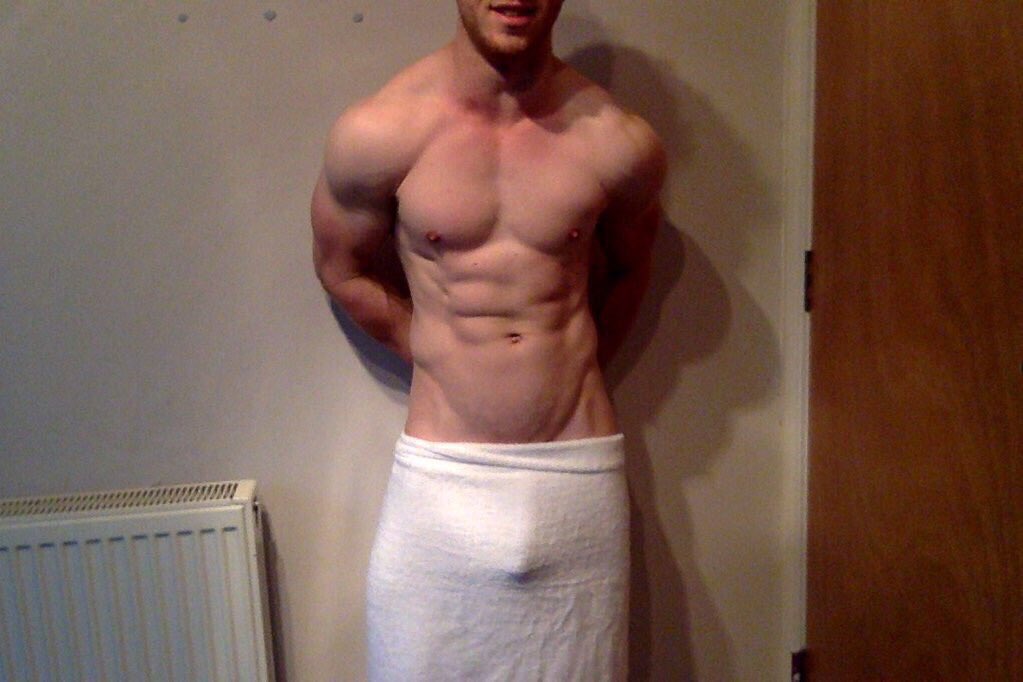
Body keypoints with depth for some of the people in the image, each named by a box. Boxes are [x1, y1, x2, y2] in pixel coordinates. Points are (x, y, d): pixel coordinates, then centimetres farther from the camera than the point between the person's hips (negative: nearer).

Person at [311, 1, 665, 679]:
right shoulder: (376, 133, -9)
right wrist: (437, 351, 8)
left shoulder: (621, 141, -6)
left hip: (577, 476, 1)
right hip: (440, 477, 0)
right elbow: (342, 268, 9)